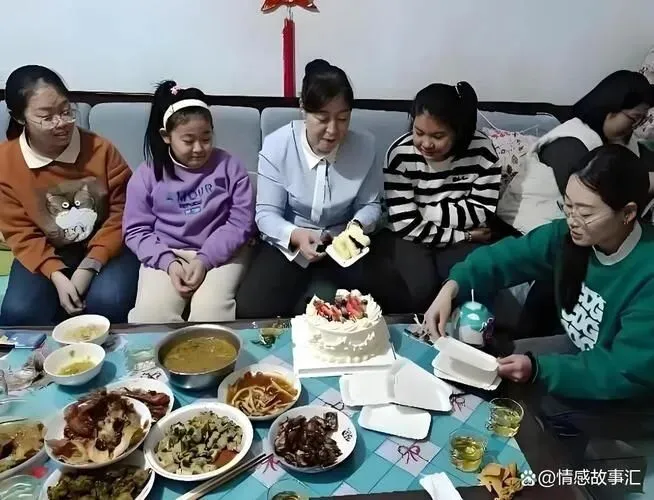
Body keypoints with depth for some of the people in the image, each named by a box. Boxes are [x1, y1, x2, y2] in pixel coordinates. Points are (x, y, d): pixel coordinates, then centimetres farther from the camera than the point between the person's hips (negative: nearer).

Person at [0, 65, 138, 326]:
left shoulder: (100, 149, -13)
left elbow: (122, 211, -9)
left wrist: (90, 265, -18)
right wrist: (56, 275, -19)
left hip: (103, 249, -1)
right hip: (46, 255, 2)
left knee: (108, 303, -28)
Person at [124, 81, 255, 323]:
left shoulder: (229, 167, 0)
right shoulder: (147, 175, 2)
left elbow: (241, 222, -5)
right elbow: (136, 230, 2)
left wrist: (205, 259, -15)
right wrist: (168, 262, -15)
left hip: (220, 253, -1)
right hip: (166, 255, 2)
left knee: (210, 312, -25)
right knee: (149, 315, -21)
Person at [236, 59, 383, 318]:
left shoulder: (364, 145, -9)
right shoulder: (277, 145, -13)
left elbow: (371, 204, 0)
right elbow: (266, 213, -12)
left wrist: (357, 225, -23)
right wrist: (296, 235, -32)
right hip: (287, 243, 0)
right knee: (251, 309, -20)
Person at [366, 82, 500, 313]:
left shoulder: (481, 150, -12)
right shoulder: (401, 153, -18)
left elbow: (484, 213, -11)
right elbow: (406, 225, -19)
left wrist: (425, 211, -17)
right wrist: (464, 235, -16)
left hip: (461, 239, 2)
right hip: (408, 238, -2)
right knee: (418, 291, -29)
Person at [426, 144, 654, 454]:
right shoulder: (570, 235, -14)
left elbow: (628, 373, -31)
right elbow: (505, 257, -12)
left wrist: (538, 370, -40)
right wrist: (453, 287, -29)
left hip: (619, 398, -6)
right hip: (574, 351, 6)